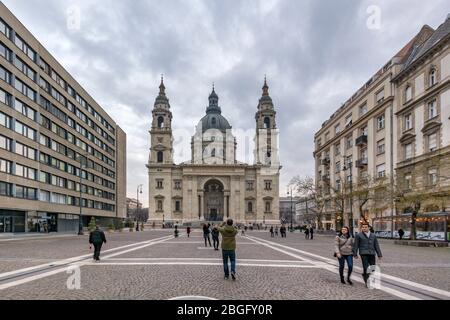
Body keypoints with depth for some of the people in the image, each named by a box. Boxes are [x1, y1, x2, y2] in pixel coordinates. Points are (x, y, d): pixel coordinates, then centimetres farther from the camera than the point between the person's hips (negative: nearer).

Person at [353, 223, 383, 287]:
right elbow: (356, 245, 4)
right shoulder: (359, 235, 4)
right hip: (363, 253, -3)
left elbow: (376, 246, 16)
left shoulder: (373, 235, 14)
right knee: (366, 268, -9)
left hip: (372, 253, 3)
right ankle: (366, 282, 0)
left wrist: (379, 255, 12)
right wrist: (355, 254, -1)